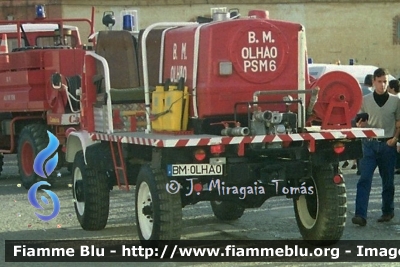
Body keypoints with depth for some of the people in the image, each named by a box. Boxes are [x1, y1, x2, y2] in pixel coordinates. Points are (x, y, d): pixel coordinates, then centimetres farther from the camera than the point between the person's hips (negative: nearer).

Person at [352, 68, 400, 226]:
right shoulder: (365, 100, 5)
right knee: (364, 179, -11)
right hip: (369, 144, 0)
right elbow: (360, 123, 11)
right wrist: (360, 125, -12)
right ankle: (360, 215, -17)